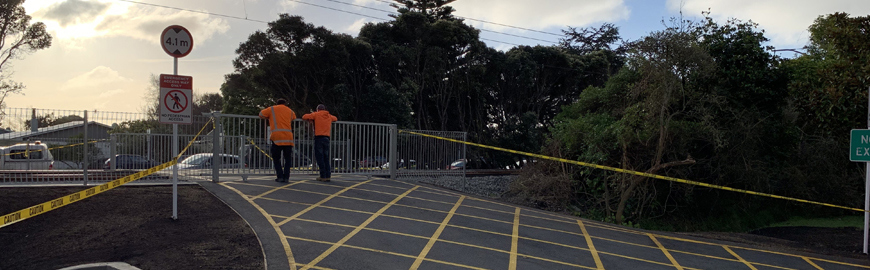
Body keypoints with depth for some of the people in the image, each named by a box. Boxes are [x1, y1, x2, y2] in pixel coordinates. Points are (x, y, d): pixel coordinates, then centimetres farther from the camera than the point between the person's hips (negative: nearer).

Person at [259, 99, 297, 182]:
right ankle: (286, 177, 1)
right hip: (288, 137, 2)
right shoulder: (290, 111, 22)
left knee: (276, 158, 7)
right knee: (287, 158, 8)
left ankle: (280, 176, -2)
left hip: (277, 137, -2)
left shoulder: (272, 109, 14)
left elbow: (261, 114, 17)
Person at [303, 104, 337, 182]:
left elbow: (304, 117, 3)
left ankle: (323, 176, -8)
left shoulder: (316, 114, 3)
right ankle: (328, 176, 4)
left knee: (319, 157, -3)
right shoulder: (329, 116, 17)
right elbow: (335, 119, 37)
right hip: (327, 138, 5)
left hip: (319, 137, -4)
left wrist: (311, 119, 19)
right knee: (326, 158, 9)